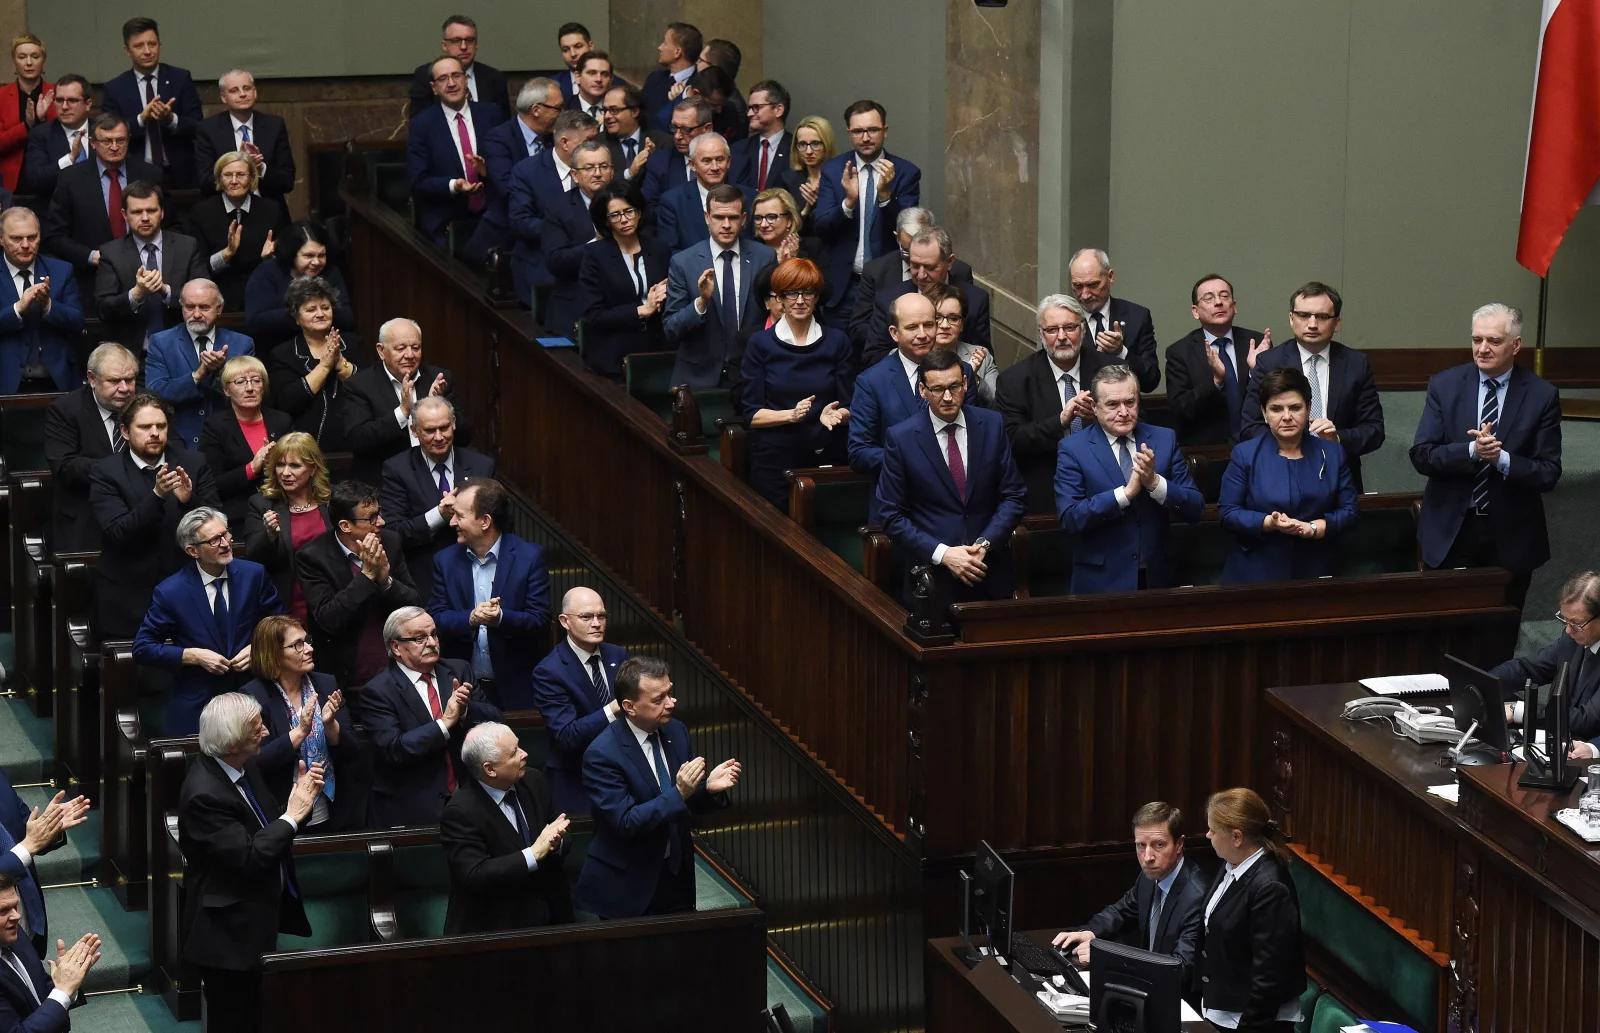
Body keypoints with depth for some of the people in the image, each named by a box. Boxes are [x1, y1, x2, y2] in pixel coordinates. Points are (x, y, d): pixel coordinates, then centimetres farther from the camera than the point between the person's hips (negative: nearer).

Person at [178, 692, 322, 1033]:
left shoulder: (244, 766, -1)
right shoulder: (204, 794, -27)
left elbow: (268, 829, 9)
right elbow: (248, 857, -30)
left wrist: (301, 799, -9)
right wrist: (292, 816, -22)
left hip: (257, 921, 9)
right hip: (229, 933, -9)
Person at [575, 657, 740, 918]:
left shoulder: (676, 732, 1)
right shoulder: (602, 754, -19)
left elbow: (689, 805, 9)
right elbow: (625, 822, -23)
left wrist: (709, 787, -13)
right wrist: (679, 793, -31)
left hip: (677, 876, 6)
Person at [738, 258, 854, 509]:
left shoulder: (837, 342, 6)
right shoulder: (760, 344, 2)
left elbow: (849, 408, 7)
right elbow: (750, 413, -1)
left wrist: (835, 415, -15)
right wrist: (791, 415, -17)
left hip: (827, 458, 1)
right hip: (775, 459, -1)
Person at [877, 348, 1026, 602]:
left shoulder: (991, 425, -1)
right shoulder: (900, 438, -8)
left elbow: (1012, 496, 2)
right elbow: (892, 516, -6)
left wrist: (985, 543, -12)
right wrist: (943, 554, -16)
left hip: (990, 571, 2)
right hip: (932, 574, -2)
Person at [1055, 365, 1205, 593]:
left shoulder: (1164, 439, 2)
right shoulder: (1073, 450, -5)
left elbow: (1195, 508, -2)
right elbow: (1069, 517, -15)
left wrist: (1154, 482, -19)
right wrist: (1127, 492, -22)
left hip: (1156, 577, 3)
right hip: (1101, 583, -3)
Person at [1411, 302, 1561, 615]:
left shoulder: (1542, 396, -5)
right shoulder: (1444, 386, -2)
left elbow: (1549, 473, -8)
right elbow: (1421, 455, -7)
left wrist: (1501, 458, -24)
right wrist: (1472, 451, -23)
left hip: (1510, 538, 0)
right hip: (1450, 530, 0)